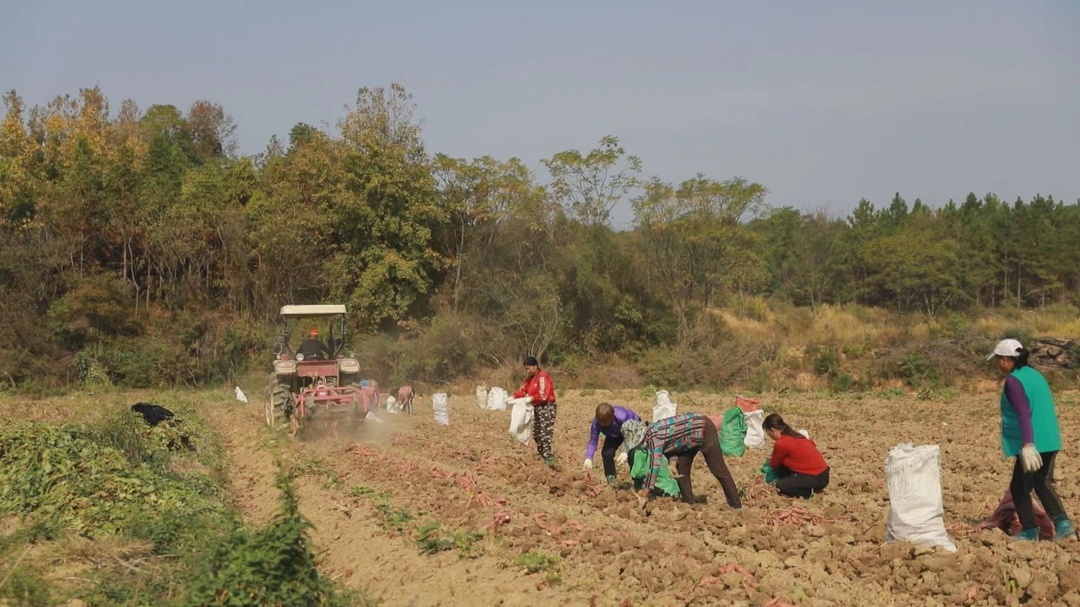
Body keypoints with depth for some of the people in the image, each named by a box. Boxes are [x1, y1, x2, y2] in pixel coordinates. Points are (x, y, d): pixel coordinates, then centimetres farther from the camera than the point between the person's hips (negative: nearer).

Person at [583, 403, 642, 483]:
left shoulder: (622, 417, -44)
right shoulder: (596, 422, -32)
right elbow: (593, 440, -29)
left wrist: (626, 452, -51)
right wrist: (588, 458, -44)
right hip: (615, 434, 4)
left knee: (631, 454, -25)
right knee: (606, 453, -15)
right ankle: (611, 481, 5)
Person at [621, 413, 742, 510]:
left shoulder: (654, 437, -32)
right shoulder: (651, 433, -5)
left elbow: (654, 466, -36)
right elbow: (672, 443, 3)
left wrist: (644, 495, -35)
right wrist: (672, 463, -17)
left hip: (705, 430, -9)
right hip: (692, 435, 9)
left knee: (718, 470, -4)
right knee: (680, 469, 5)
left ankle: (736, 507, 4)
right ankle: (689, 504, 13)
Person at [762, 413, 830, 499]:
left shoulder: (781, 444, -17)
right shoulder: (793, 434, 9)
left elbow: (774, 464, 2)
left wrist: (770, 459, 27)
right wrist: (773, 458, 30)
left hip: (817, 479, -9)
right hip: (821, 472, 9)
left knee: (781, 486, -8)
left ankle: (809, 491, -5)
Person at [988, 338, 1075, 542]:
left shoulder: (1013, 381, -14)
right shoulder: (1035, 375, 13)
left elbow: (1024, 413, -24)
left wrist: (1027, 444, -30)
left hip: (1033, 443, -9)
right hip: (1050, 441, 9)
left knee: (1019, 488, 7)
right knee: (1041, 482, 22)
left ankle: (1030, 531, 14)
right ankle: (1062, 522, 10)